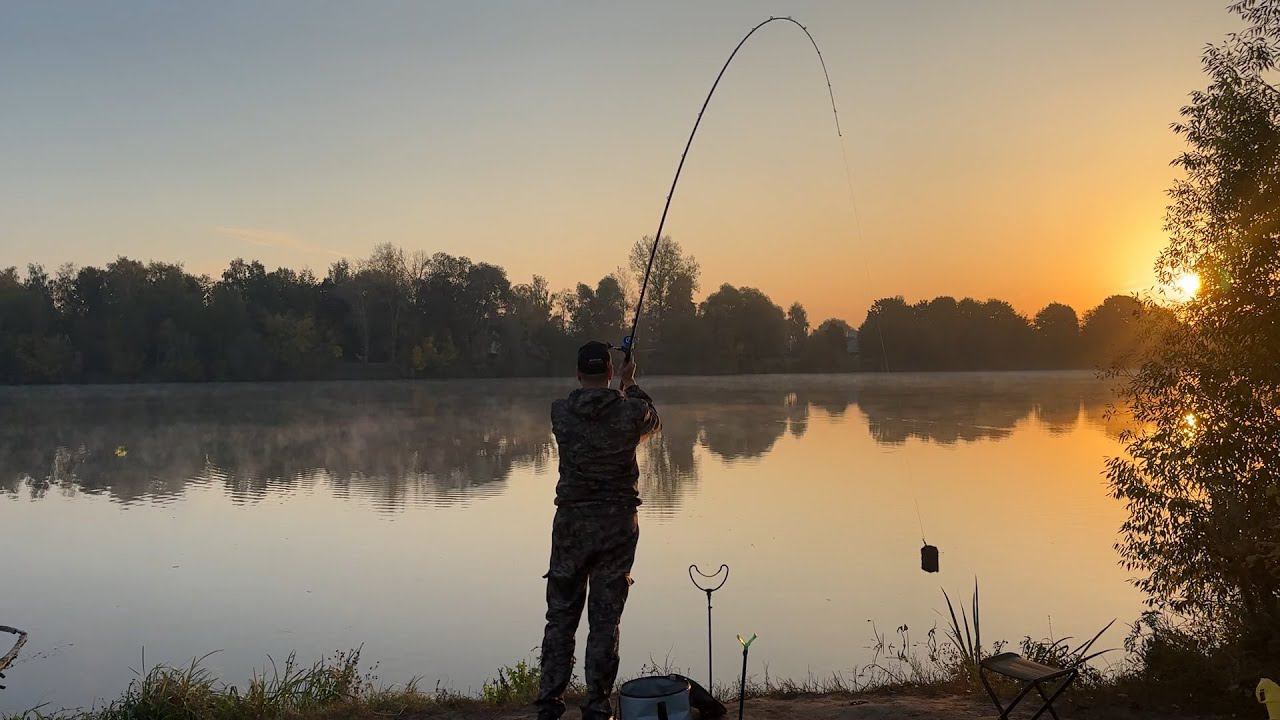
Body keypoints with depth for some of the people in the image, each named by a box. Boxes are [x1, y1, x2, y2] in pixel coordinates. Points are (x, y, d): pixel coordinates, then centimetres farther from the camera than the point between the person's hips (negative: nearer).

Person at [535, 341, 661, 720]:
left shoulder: (561, 412, -4)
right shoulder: (630, 411, -8)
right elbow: (651, 420, 16)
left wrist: (618, 387, 32)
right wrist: (629, 386, 31)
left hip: (571, 522, 1)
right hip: (618, 523, -1)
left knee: (561, 617, 11)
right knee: (605, 621, 6)